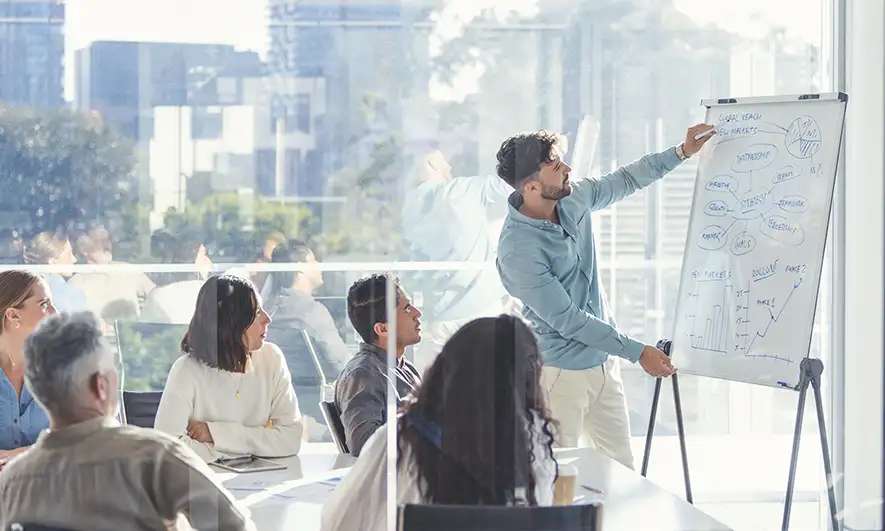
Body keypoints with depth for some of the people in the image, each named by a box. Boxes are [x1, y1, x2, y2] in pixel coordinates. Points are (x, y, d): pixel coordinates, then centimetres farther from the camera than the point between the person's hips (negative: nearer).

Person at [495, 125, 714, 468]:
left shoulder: (573, 199, -3)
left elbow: (625, 180, 19)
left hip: (602, 360, 8)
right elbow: (567, 320, -22)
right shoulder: (518, 249, -26)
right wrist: (637, 352, -18)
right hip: (561, 372, -8)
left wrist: (681, 152, 12)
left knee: (621, 466, 12)